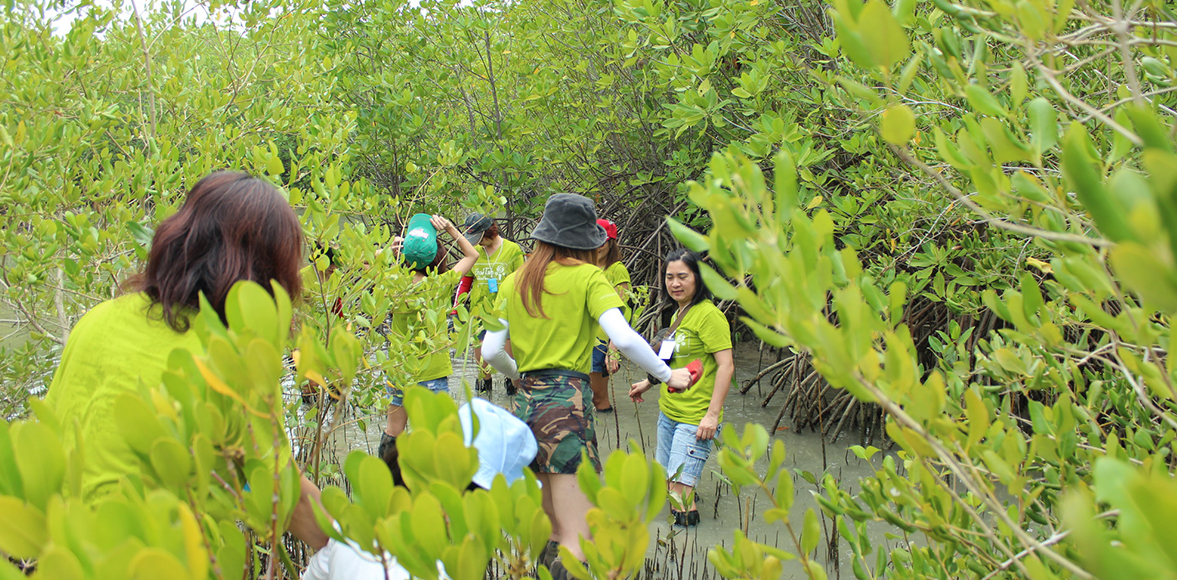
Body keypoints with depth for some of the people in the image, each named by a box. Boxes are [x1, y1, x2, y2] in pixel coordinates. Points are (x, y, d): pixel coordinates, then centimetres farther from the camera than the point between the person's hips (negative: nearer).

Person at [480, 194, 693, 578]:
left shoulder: (514, 282, 11)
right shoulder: (588, 277, -3)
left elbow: (491, 352, 8)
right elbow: (623, 338, -14)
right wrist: (667, 375, -1)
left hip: (524, 403, 6)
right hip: (568, 403, -6)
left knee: (553, 531, 18)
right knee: (577, 542, -6)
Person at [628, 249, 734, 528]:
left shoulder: (708, 314, -16)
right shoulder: (679, 313, 12)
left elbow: (726, 365, -21)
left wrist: (713, 413, -24)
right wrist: (649, 383, 25)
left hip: (695, 418, -9)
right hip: (668, 411, 9)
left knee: (678, 486, -10)